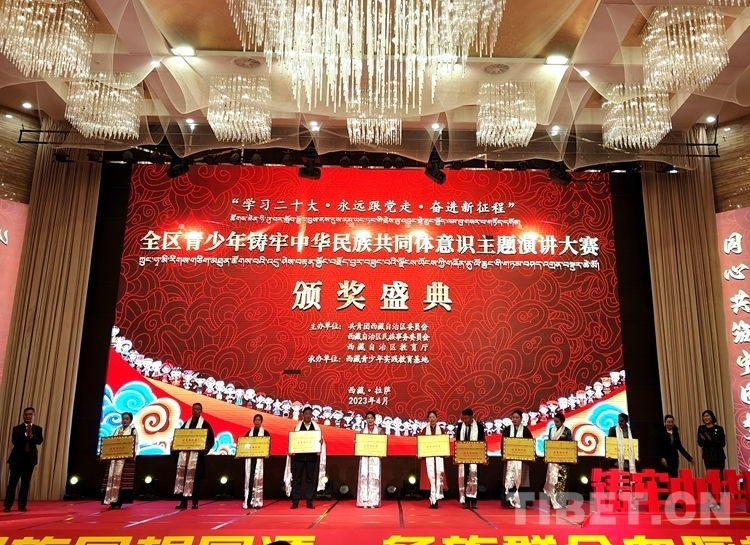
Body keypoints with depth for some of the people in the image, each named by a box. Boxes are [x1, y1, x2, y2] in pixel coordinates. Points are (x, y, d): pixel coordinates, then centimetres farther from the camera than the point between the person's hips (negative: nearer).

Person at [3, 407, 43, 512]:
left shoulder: (38, 429, 7)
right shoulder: (17, 428, 2)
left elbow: (40, 441, -8)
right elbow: (14, 441, -13)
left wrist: (31, 436, -24)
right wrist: (26, 434, -23)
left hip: (30, 459, 2)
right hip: (17, 459, -2)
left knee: (26, 483, 4)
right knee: (12, 482, 0)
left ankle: (22, 505, 9)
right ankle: (7, 505, 5)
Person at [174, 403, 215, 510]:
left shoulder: (205, 424, 2)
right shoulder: (186, 423, 15)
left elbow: (211, 439, -2)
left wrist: (206, 448, -19)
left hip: (197, 455, -4)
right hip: (184, 454, 4)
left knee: (195, 478, -2)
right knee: (183, 477, 1)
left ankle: (195, 502, 7)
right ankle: (183, 502, 8)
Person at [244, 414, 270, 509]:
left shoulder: (265, 433, 5)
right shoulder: (248, 432, 14)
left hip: (260, 458, -3)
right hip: (249, 458, 3)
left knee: (258, 479, -5)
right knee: (249, 479, 0)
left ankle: (257, 502, -1)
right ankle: (248, 502, 4)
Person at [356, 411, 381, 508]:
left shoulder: (379, 430, 8)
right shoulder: (362, 431, 10)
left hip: (375, 457, 0)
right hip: (364, 456, 1)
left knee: (374, 477, -6)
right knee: (364, 477, -6)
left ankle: (373, 501, 0)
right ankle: (364, 501, -2)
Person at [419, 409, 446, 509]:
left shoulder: (441, 430, 9)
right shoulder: (425, 430, 7)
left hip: (438, 456, 1)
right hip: (428, 456, 0)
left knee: (438, 476, -8)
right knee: (430, 476, -6)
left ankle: (435, 499, -3)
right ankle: (433, 500, 0)